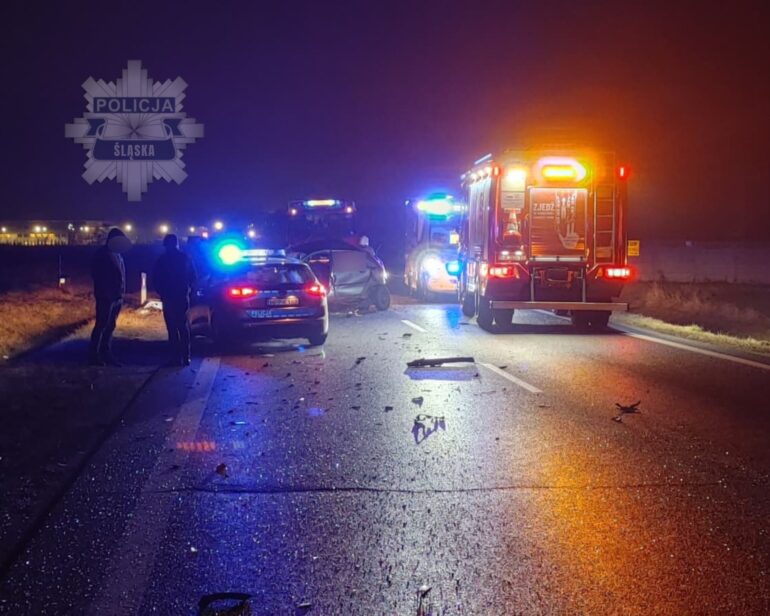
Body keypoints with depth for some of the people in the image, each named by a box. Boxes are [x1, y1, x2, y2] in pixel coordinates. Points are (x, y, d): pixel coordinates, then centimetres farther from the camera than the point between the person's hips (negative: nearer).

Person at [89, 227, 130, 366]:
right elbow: (96, 274, -14)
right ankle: (93, 355, -2)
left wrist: (121, 293, 11)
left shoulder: (116, 254, 15)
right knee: (101, 326, -6)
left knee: (110, 327, 12)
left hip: (117, 297, 8)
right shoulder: (102, 255, -10)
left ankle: (107, 354, 17)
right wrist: (104, 292, -17)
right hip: (106, 296, -8)